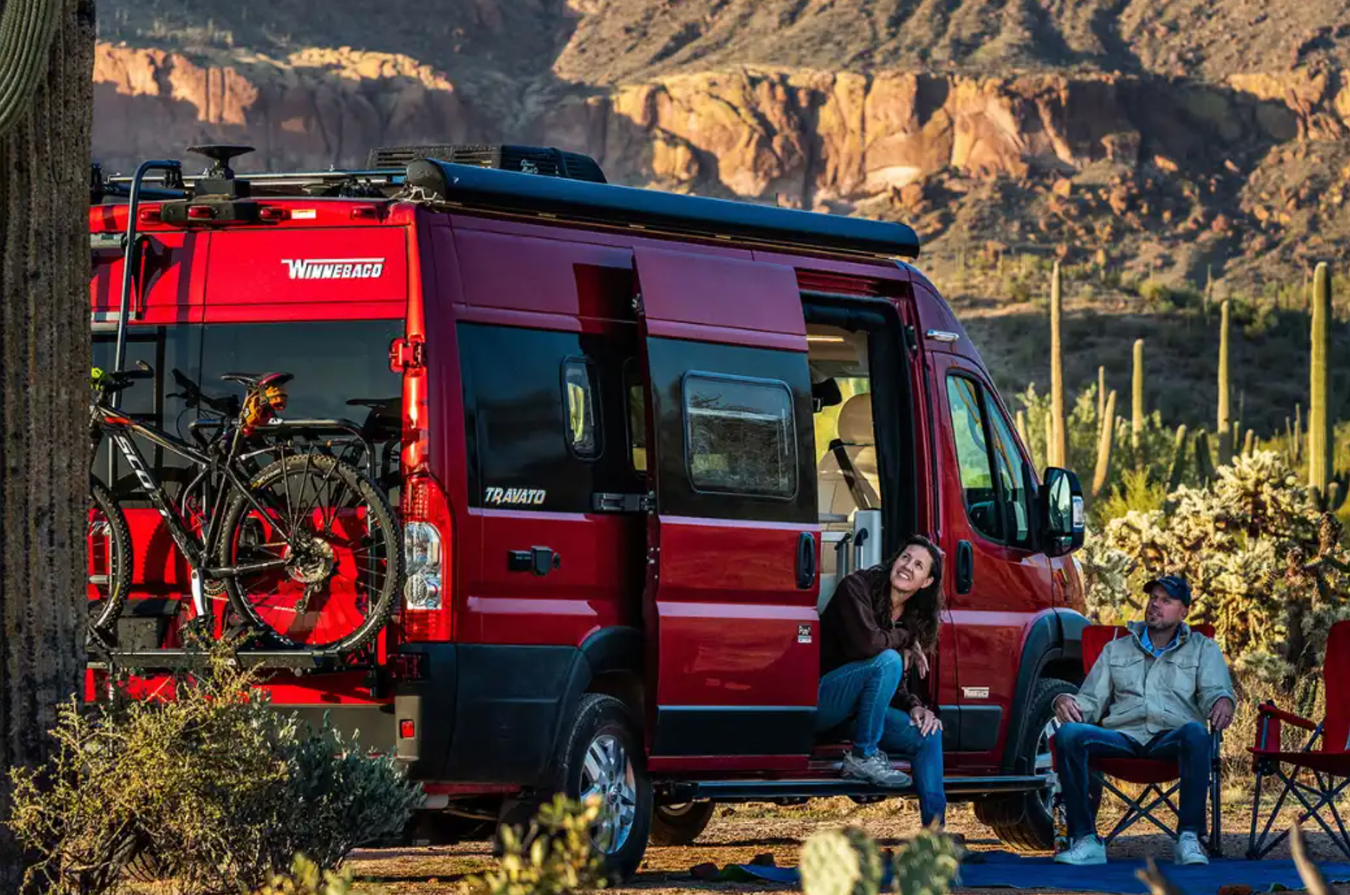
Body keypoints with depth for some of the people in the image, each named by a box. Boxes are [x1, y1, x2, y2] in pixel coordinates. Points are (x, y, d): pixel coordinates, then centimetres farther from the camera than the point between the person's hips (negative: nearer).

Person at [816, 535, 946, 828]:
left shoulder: (913, 617, 8)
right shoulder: (858, 587, -13)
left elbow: (896, 683, 11)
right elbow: (865, 643, -30)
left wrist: (915, 707, -9)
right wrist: (905, 640, -12)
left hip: (855, 711, 8)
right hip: (819, 698, -8)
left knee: (928, 735, -5)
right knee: (888, 659, -30)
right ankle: (863, 757, -21)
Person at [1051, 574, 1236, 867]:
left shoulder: (1202, 649, 21)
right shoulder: (1116, 650, 27)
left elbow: (1214, 689, 4)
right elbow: (1092, 701, 22)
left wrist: (1222, 701, -23)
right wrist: (1066, 702, -3)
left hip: (1171, 737, -2)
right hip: (1122, 736, 2)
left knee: (1195, 733, -39)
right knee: (1069, 734, -28)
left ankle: (1189, 839, -38)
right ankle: (1085, 840, -30)